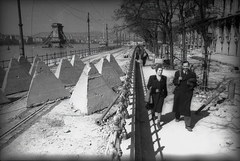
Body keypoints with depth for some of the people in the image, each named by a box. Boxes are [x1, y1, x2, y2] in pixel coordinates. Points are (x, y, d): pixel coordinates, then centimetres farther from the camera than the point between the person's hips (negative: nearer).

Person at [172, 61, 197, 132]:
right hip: (178, 93, 2)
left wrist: (191, 84, -16)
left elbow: (195, 83, 6)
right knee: (177, 106, 19)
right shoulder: (178, 73, -1)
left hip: (187, 94, -2)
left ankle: (187, 125, 1)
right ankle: (177, 117, 49)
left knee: (187, 109, -8)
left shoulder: (192, 74, -1)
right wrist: (178, 80, -22)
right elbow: (174, 82, -2)